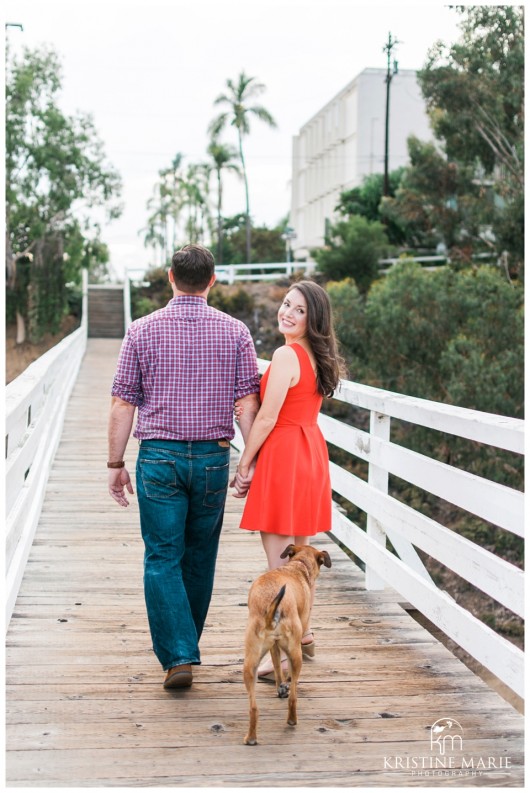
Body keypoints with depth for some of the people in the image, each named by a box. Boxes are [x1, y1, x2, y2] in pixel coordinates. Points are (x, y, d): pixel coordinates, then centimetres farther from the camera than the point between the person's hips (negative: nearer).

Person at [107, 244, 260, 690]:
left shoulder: (143, 331, -2)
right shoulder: (235, 332, 0)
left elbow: (123, 405, -2)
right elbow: (249, 403, -3)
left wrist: (116, 463, 6)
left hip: (159, 457, -2)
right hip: (213, 457, 2)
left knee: (162, 558, 3)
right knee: (200, 556, 17)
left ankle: (178, 655, -5)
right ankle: (187, 642, 31)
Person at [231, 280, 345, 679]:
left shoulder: (286, 355, -16)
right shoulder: (318, 356, 11)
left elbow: (268, 419, -16)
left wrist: (244, 466, -6)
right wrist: (252, 408, 1)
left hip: (284, 456, -9)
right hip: (311, 454, 10)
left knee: (279, 562, -5)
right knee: (300, 553, 21)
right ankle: (302, 635, 34)